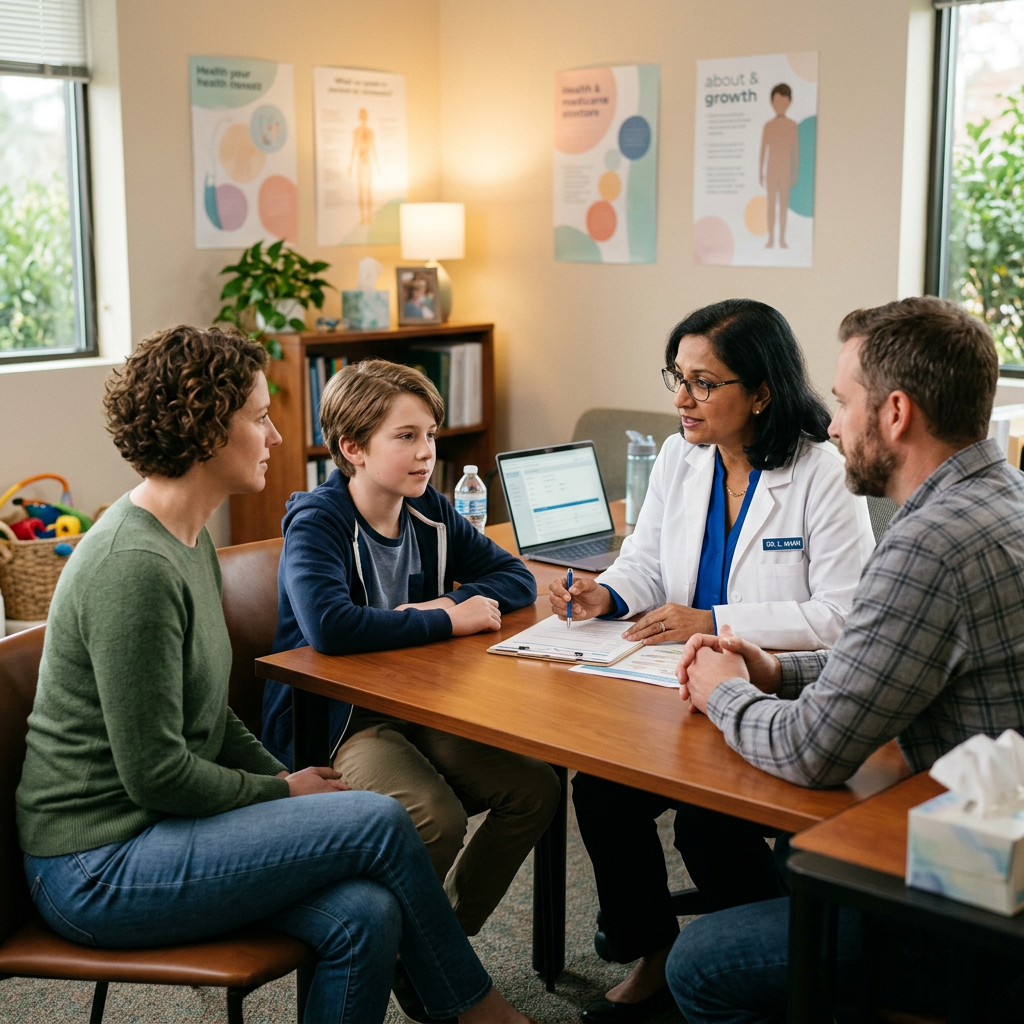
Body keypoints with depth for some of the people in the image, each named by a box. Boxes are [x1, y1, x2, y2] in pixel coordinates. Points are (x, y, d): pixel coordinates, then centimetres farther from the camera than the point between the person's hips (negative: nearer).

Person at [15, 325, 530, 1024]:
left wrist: (288, 782, 3)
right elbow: (155, 774, -21)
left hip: (156, 828, 9)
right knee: (381, 822, -15)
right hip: (100, 869, -9)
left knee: (366, 917, -13)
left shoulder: (190, 540, 11)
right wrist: (284, 792, -8)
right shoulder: (135, 567, -22)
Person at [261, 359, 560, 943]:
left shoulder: (429, 512, 6)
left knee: (536, 787, -8)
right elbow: (328, 626, -35)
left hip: (415, 707, 7)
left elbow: (516, 577, 11)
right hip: (333, 722, -7)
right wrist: (444, 622, -25)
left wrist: (449, 603, -11)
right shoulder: (317, 523, -16)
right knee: (438, 818, -29)